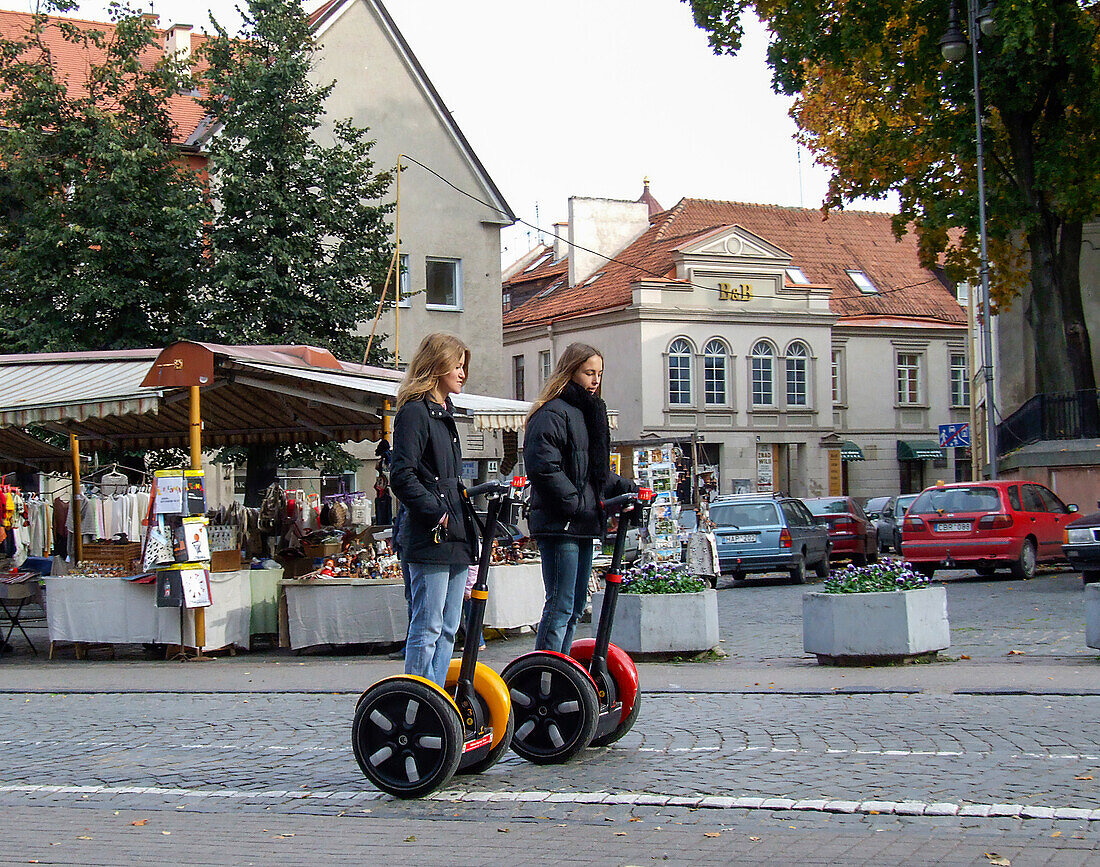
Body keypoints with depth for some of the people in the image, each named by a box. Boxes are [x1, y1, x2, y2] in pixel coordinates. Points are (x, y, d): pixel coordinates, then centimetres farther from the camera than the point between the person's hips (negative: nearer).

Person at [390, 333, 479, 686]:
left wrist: (466, 524, 17)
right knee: (427, 628, -7)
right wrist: (437, 512, -17)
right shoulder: (415, 412, -9)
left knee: (448, 629, 10)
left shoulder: (444, 412, 21)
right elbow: (402, 477, -17)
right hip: (429, 540, -9)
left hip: (455, 539, 9)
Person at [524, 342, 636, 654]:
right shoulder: (553, 413, -10)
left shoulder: (590, 412, 21)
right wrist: (576, 504, -19)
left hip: (584, 524, 10)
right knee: (560, 605, -11)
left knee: (575, 606, 14)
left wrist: (624, 487, 13)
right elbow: (543, 467, -21)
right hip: (559, 524, -10)